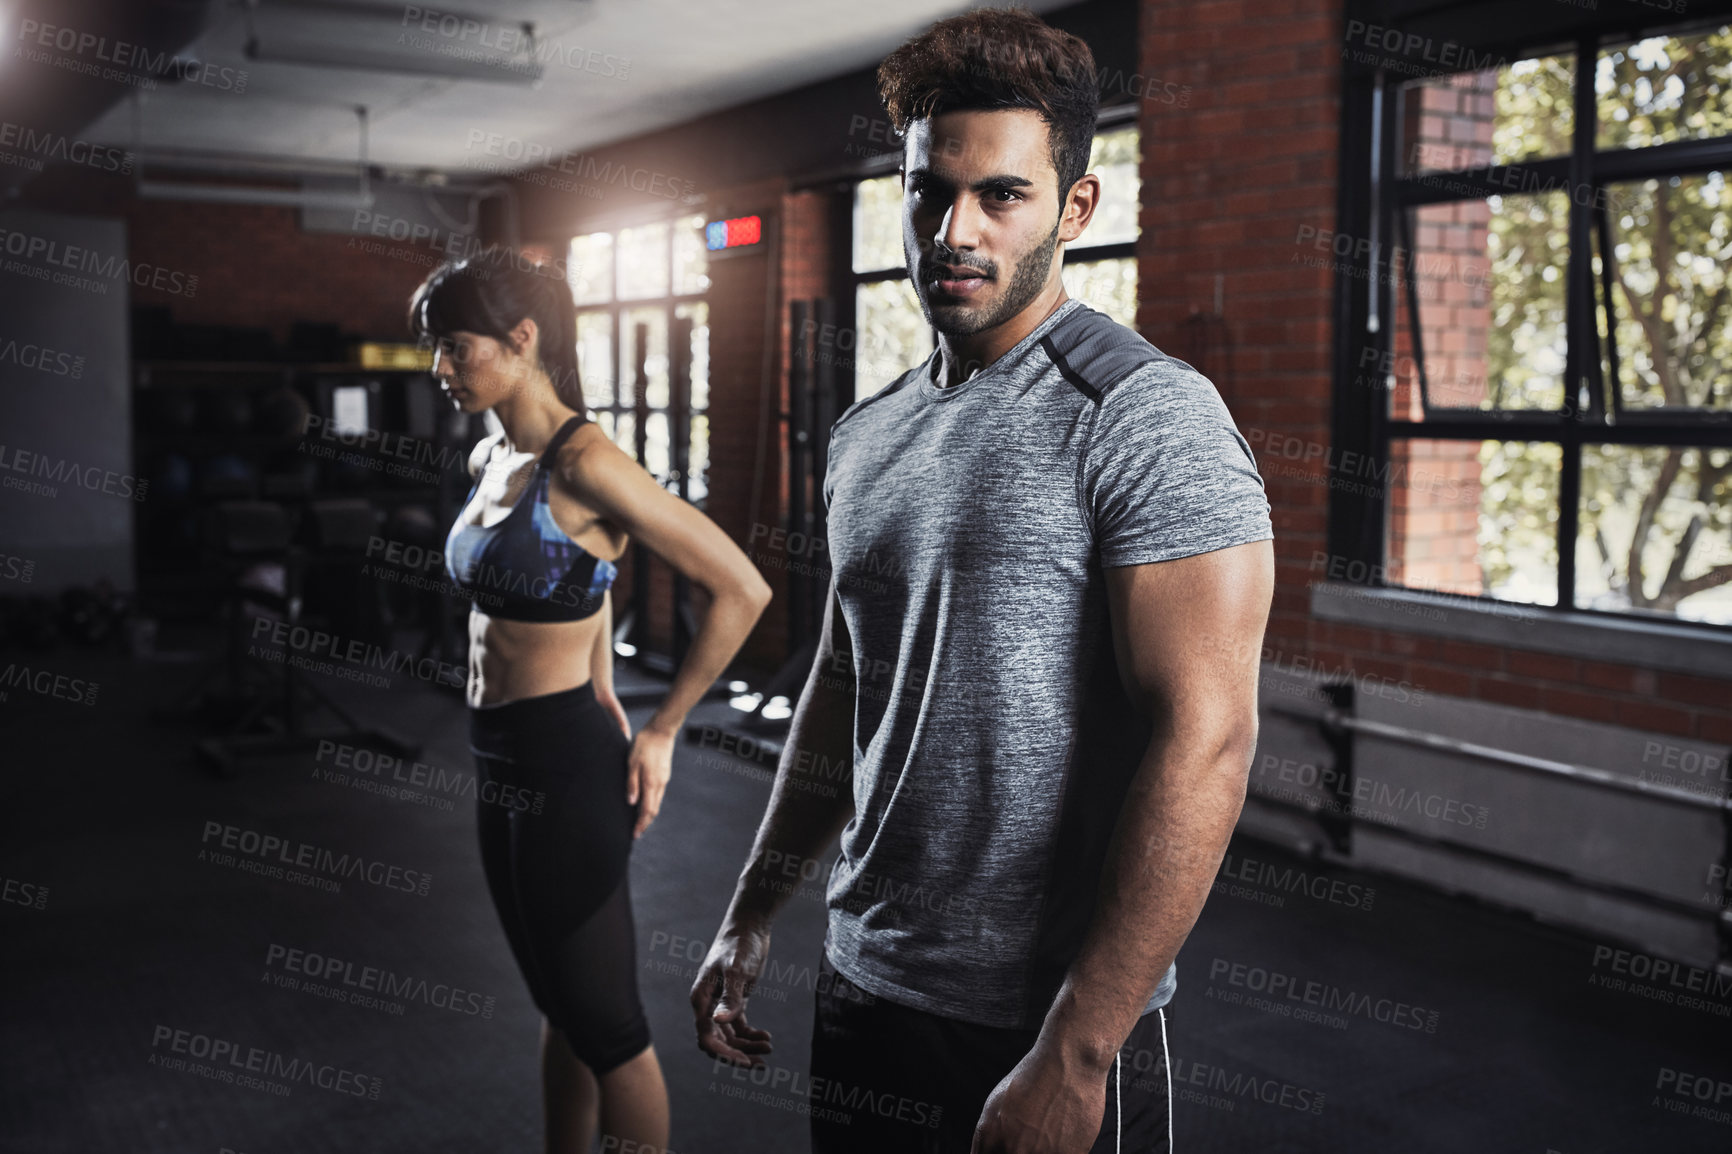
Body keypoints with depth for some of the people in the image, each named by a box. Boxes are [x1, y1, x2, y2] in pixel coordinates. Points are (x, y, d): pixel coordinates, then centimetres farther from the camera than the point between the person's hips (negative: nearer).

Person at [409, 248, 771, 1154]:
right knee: (558, 1008, 21)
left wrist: (660, 731, -12)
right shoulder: (490, 460, 7)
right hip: (502, 765, 9)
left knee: (603, 1022, 6)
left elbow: (741, 589, -19)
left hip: (566, 769, -9)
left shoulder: (583, 464, -19)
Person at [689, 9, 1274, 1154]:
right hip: (862, 986, 7)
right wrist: (753, 913, 15)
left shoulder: (1144, 414, -15)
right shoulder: (867, 433, 8)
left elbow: (1204, 740, -22)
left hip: (1052, 1028, -7)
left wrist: (1072, 1056, -23)